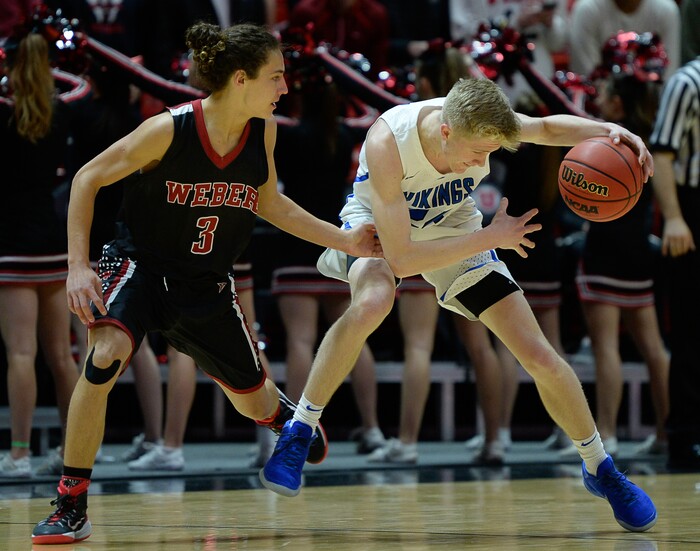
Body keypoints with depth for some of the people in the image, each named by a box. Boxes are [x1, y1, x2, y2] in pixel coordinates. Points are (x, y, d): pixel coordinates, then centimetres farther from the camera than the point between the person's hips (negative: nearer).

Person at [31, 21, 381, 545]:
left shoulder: (264, 132, -7)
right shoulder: (169, 130, -23)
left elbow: (269, 202, 10)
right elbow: (88, 178, -14)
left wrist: (345, 241, 7)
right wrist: (78, 265, -21)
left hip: (207, 285, 5)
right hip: (139, 265, -5)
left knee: (255, 403, 15)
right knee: (105, 355, -34)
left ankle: (289, 414, 57)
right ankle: (71, 509, -24)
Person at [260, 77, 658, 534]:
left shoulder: (478, 124, -28)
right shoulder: (388, 142, -38)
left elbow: (549, 127, -5)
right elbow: (401, 258, -36)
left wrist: (609, 132, -26)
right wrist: (491, 237, -32)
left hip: (453, 228, 3)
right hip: (378, 222, -3)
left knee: (541, 358, -3)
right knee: (372, 302, -40)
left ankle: (600, 469, 21)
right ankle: (298, 433, -23)